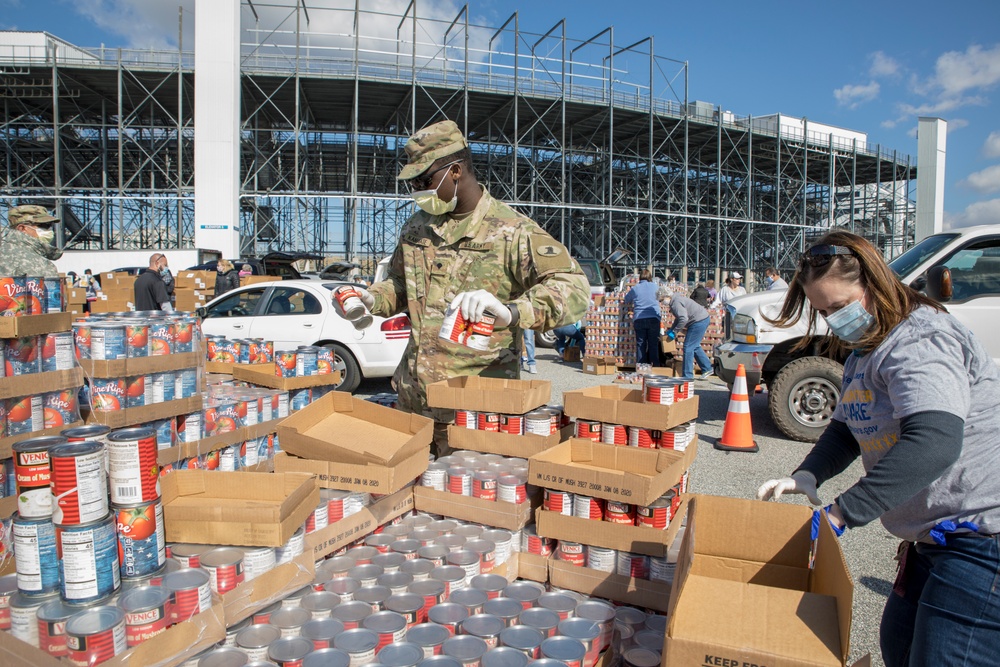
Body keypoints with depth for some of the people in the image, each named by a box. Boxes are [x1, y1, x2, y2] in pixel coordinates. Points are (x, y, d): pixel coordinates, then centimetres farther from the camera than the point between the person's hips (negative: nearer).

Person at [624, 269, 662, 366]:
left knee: (640, 344, 5)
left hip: (639, 319, 1)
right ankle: (655, 366, 2)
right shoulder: (656, 287, 5)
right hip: (653, 319, 0)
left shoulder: (635, 288, 6)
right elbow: (660, 298, 23)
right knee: (653, 344, 3)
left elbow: (626, 300, 19)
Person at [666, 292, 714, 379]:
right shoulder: (677, 299, 15)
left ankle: (687, 377, 0)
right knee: (695, 347, 21)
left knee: (688, 348, -5)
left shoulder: (675, 303, -19)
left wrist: (674, 332, -18)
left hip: (699, 322, -11)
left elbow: (683, 319, -27)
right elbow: (679, 318, 24)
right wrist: (671, 329, 20)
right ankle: (707, 368, 29)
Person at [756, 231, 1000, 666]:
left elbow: (933, 444, -34)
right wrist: (807, 476, -3)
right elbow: (847, 431, 17)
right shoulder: (863, 354, 12)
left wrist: (841, 513, -32)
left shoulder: (920, 340, -21)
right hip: (935, 535, 10)